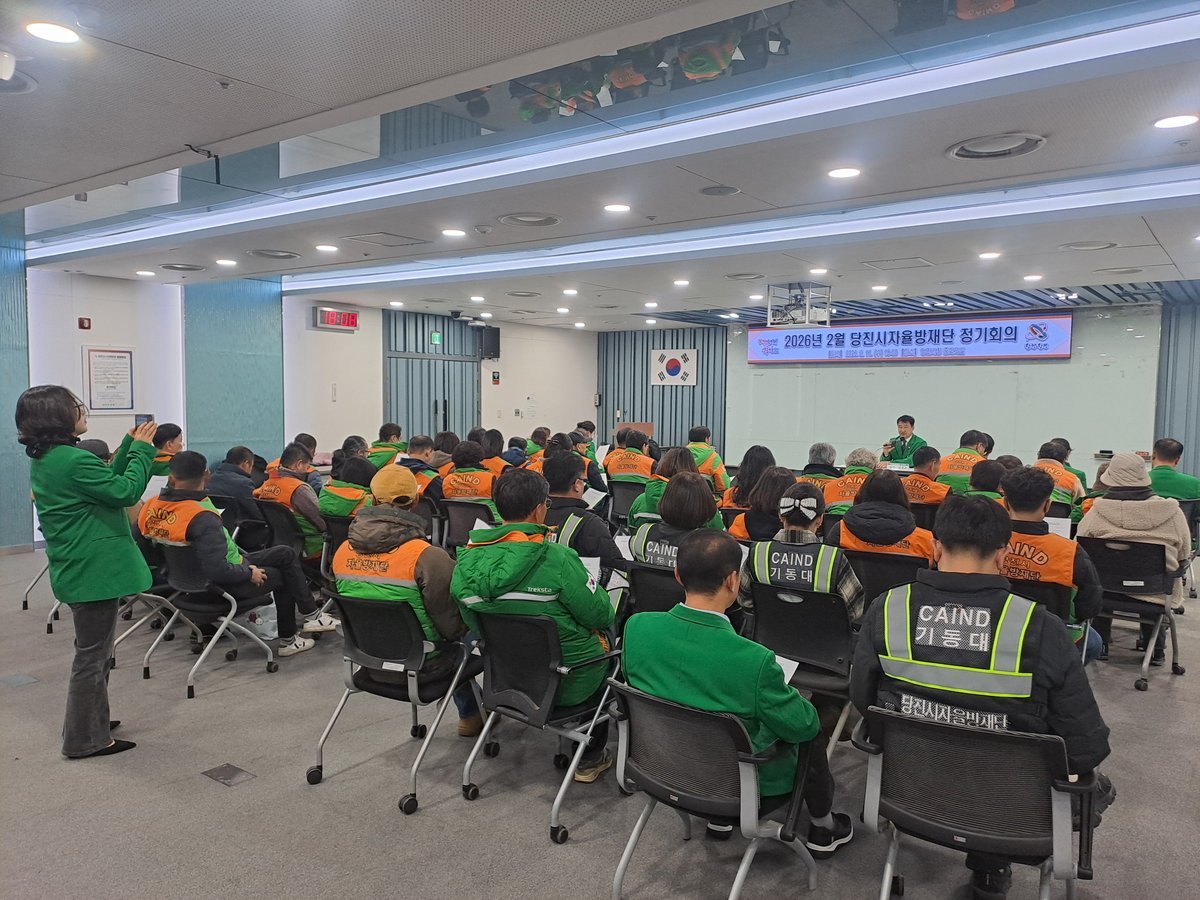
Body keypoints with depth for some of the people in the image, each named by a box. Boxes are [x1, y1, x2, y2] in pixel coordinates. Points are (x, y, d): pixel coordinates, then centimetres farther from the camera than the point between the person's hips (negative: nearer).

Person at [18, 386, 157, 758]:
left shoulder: (44, 459, 8)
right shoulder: (73, 460, -23)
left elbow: (107, 480, 13)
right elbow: (127, 491, -20)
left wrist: (129, 446, 9)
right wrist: (141, 448, -11)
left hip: (77, 569, 10)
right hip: (93, 571, -10)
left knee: (94, 650, 23)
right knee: (93, 654, 2)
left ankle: (89, 721, 37)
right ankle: (84, 740, 14)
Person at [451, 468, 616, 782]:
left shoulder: (467, 560, -10)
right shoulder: (556, 559, -27)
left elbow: (470, 622, 3)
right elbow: (600, 615, -17)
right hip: (566, 683, -5)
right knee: (605, 638, 25)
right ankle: (591, 758, 30)